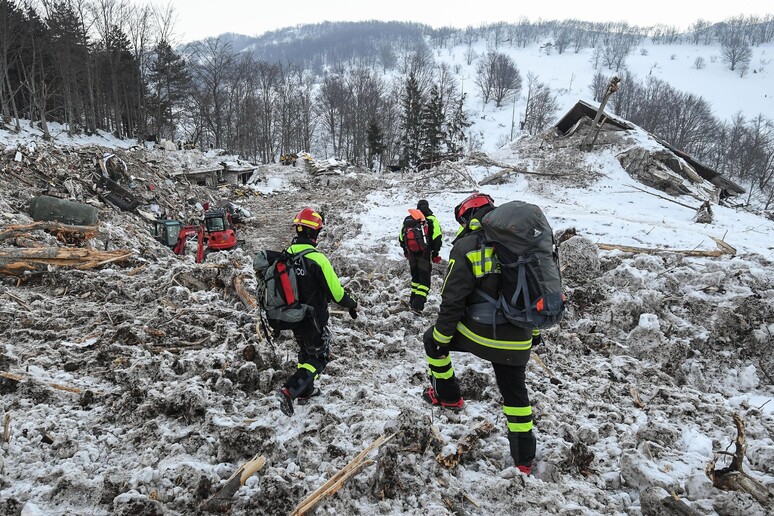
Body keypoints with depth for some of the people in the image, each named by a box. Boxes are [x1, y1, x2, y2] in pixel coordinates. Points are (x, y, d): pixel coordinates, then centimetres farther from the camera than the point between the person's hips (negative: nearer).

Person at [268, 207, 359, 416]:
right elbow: (335, 290, -19)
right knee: (320, 357, 10)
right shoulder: (317, 258, -24)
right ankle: (289, 391, -5)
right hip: (314, 320, -7)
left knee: (305, 352, 25)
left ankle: (305, 391, 36)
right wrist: (353, 305, -3)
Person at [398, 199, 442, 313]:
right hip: (425, 255, -5)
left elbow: (401, 238, 14)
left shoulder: (407, 219, 8)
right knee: (424, 279, 0)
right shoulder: (432, 219, -7)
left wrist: (406, 251, 26)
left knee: (415, 277, 21)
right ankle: (418, 305, -10)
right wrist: (435, 254, -2)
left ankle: (413, 301, 25)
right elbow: (437, 238, -12)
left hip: (411, 254, 5)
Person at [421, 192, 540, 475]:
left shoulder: (466, 247, -12)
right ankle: (524, 457, 32)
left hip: (479, 334, -5)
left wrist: (440, 339, -3)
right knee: (515, 393, 22)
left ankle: (447, 396, 32)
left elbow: (452, 301, -14)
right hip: (518, 340, 5)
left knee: (431, 339, 22)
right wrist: (533, 330, 24)